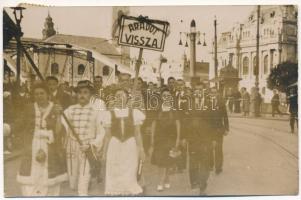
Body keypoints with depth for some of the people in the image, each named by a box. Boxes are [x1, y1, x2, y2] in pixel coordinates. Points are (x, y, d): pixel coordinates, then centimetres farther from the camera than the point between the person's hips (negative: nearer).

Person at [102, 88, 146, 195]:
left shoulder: (134, 113, 3)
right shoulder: (109, 113, 2)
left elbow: (137, 133, 6)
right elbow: (107, 135, 6)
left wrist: (141, 149, 4)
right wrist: (104, 151, 6)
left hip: (130, 146, 0)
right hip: (114, 146, 0)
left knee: (130, 176, 3)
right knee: (114, 175, 4)